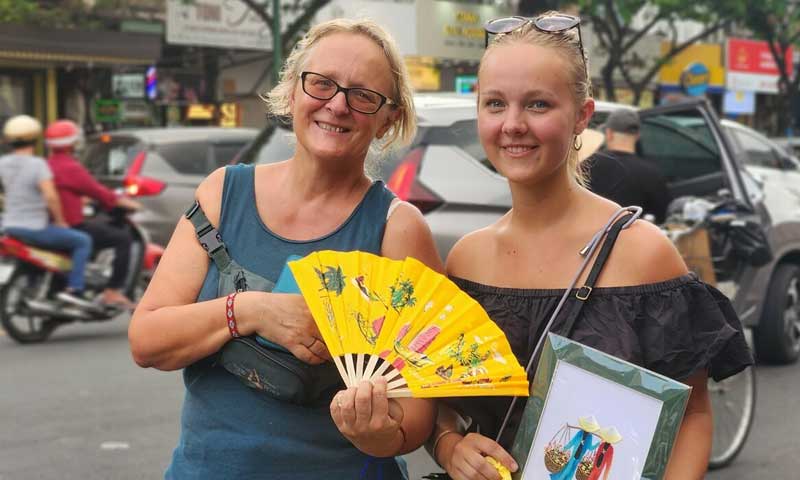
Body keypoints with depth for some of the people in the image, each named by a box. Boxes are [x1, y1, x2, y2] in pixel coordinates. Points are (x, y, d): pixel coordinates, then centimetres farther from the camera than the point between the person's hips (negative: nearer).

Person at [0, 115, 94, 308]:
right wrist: (60, 221, -13)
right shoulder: (37, 164, -18)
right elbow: (50, 196, -27)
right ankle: (73, 289, -7)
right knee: (84, 241, 3)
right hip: (35, 229, -7)